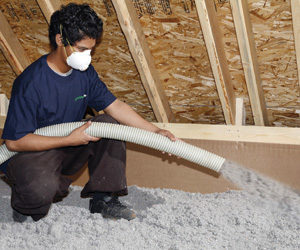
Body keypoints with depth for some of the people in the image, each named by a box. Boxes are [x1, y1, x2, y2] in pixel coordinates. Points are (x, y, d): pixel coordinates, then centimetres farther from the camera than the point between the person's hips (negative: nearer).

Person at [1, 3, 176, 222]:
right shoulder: (31, 83, -26)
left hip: (69, 147, 7)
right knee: (41, 189, -38)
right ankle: (25, 200, 1)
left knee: (111, 124, -12)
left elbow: (114, 105, 0)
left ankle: (103, 198, -5)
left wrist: (155, 131, -10)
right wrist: (70, 140, -26)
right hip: (31, 153, -7)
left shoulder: (85, 72, -5)